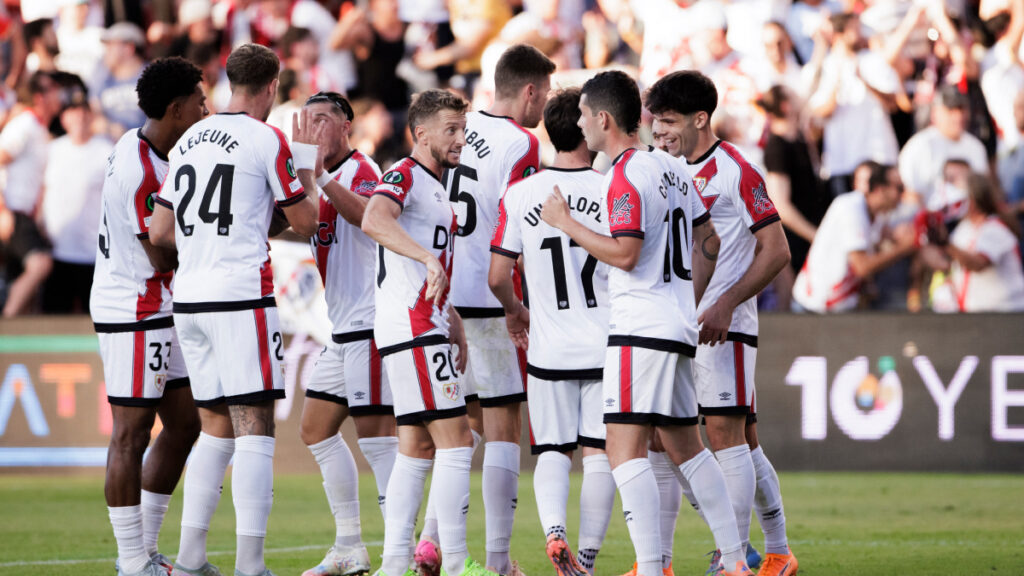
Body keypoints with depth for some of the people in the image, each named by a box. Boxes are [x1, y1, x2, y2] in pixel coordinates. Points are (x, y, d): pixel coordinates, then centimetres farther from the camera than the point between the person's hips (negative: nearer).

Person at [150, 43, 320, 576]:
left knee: (216, 427, 15)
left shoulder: (189, 140, 13)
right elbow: (305, 224, 1)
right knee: (254, 428, -6)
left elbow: (160, 232, 16)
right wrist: (306, 162, 14)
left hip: (188, 298, 7)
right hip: (240, 297, -7)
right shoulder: (267, 141, -6)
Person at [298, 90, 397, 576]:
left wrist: (320, 175, -36)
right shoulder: (328, 178, 19)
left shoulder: (360, 169, -10)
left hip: (370, 323, -10)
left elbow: (369, 216, -31)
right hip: (343, 330, 10)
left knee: (376, 436, -11)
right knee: (317, 430, 11)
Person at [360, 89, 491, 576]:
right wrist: (429, 258, -40)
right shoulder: (405, 175, -9)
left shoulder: (436, 188, 22)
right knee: (455, 440, -10)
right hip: (412, 328, -10)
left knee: (418, 446, 10)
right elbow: (374, 221, -31)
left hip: (427, 325, 10)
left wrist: (455, 329, 23)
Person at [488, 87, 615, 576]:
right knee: (598, 454, 7)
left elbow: (497, 277, -1)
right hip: (604, 346, -1)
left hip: (549, 349, 1)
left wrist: (514, 310, 20)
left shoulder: (519, 195, -3)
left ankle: (553, 530, -17)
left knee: (552, 451, 9)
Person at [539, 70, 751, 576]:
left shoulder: (624, 177, -12)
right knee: (685, 446, 15)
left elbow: (625, 253, -20)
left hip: (639, 330, -10)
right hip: (679, 327, 10)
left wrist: (565, 223, -10)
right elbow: (707, 240, 22)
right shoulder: (671, 167, 15)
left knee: (625, 449, -11)